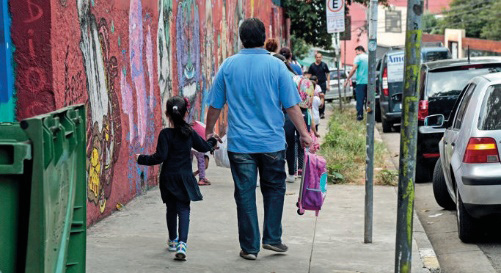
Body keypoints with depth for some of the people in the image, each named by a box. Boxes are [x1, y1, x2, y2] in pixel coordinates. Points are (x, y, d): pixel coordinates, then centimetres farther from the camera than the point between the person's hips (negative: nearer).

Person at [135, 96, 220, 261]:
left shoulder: (165, 134, -12)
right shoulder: (190, 133, -2)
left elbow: (160, 157, -15)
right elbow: (204, 147, 12)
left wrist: (142, 159, -3)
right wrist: (213, 140, 33)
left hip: (168, 178, -1)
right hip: (185, 178, 1)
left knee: (171, 209, 15)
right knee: (183, 210, -1)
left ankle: (172, 241, 32)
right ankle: (182, 243, -19)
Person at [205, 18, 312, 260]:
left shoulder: (228, 66, 0)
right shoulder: (276, 66, -5)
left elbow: (215, 106, 6)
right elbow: (291, 105, -4)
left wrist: (209, 132, 20)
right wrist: (304, 134, 4)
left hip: (239, 143, 1)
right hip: (272, 141, -1)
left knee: (245, 194, 5)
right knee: (274, 189, 17)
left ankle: (249, 247, 9)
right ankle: (272, 238, 16)